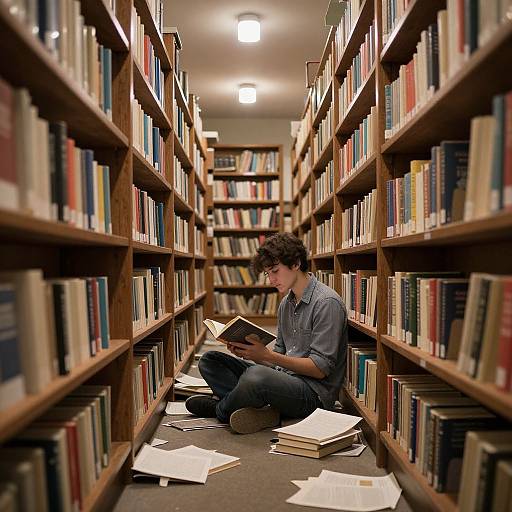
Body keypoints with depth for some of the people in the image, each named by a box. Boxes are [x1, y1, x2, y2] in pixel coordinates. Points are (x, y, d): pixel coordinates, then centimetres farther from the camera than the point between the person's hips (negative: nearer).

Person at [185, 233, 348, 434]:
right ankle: (260, 410, -18)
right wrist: (249, 352, -4)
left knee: (256, 374, -38)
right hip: (284, 379, 9)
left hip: (313, 392, -9)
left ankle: (220, 410, -5)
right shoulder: (286, 303, 14)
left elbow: (320, 369, -17)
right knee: (209, 360, 3)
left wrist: (267, 355, -21)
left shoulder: (326, 303, -13)